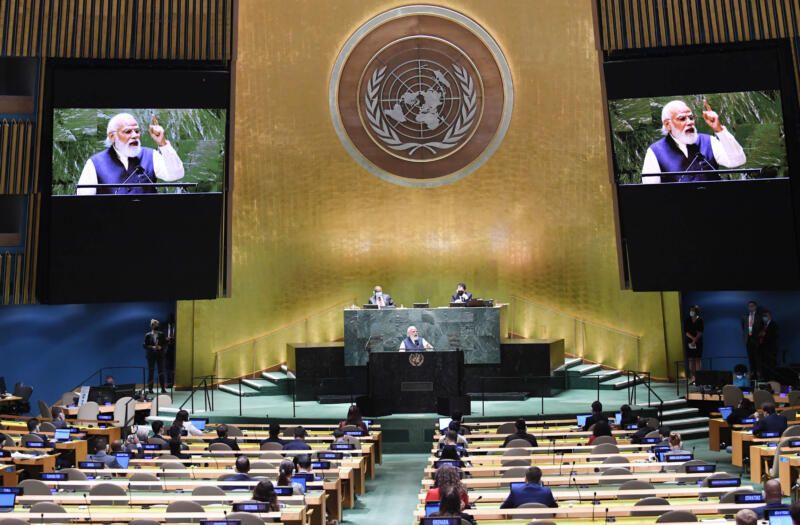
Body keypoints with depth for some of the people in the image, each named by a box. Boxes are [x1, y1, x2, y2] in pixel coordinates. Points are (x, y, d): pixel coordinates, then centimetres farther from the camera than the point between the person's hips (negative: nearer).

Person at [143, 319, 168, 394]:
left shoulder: (161, 334, 5)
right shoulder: (148, 335, 2)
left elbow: (165, 344, 6)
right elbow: (145, 345, 1)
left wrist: (161, 347, -13)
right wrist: (152, 347, -14)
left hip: (160, 355, 1)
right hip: (151, 355, -1)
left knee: (161, 371, 0)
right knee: (150, 371, 1)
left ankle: (163, 388, 3)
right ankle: (150, 388, 7)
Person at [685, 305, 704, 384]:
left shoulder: (700, 320, -2)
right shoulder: (687, 320, 6)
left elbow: (700, 332, -8)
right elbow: (686, 332, 0)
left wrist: (695, 341, -15)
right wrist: (693, 338, -12)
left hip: (698, 342, -3)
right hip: (689, 342, 3)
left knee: (698, 359, -4)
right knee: (691, 359, 1)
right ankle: (692, 377, 3)